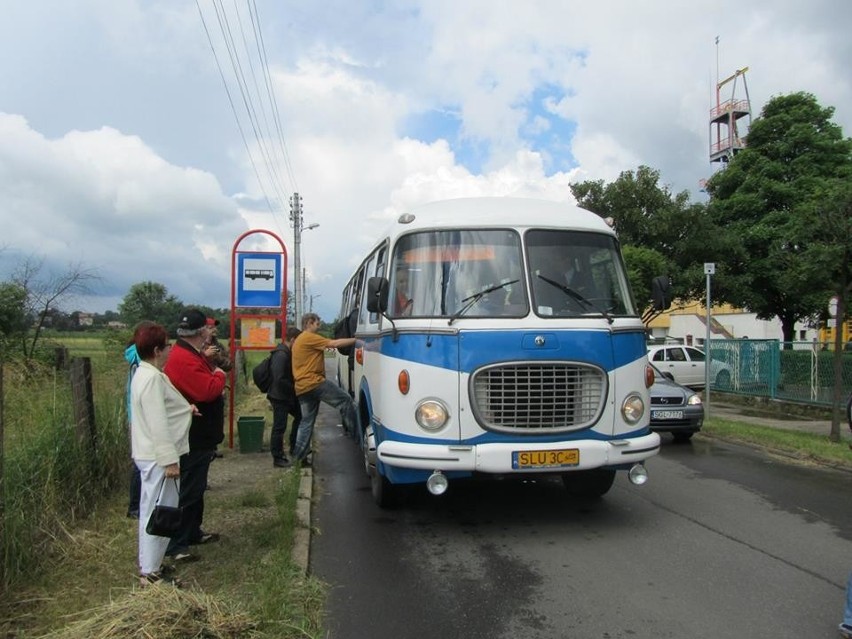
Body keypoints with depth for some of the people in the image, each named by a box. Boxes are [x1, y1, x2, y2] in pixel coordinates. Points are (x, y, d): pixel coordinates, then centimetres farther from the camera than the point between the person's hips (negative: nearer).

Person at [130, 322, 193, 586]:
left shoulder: (145, 373, 12)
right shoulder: (152, 379, -21)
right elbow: (158, 424, -25)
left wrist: (183, 408, 13)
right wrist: (169, 459, -24)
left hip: (151, 454, 11)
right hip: (157, 456, -11)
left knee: (153, 511, 19)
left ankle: (149, 564, 31)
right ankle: (150, 573, 7)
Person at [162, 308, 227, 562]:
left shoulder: (191, 354, 12)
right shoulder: (184, 359, -24)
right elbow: (208, 390, -31)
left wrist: (213, 373, -3)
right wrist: (219, 376, -12)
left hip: (200, 436, 11)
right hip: (193, 438, -11)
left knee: (196, 488, 21)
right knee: (187, 491, -3)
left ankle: (193, 532, 35)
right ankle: (175, 544, 6)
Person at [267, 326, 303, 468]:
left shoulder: (287, 353, 10)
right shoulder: (281, 355, -22)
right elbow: (279, 379, -28)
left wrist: (294, 387, 6)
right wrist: (293, 388, -16)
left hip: (287, 395, 10)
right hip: (279, 396, -10)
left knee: (299, 416, 18)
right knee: (279, 427, -2)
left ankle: (294, 448, 29)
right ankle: (278, 458, 8)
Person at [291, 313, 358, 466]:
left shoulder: (299, 340, 24)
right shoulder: (309, 337, -9)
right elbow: (335, 344, -14)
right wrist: (356, 340, -10)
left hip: (301, 387, 10)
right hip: (314, 382, -10)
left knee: (306, 421, 11)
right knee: (345, 400, -3)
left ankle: (300, 455, 10)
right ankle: (355, 433, -1)